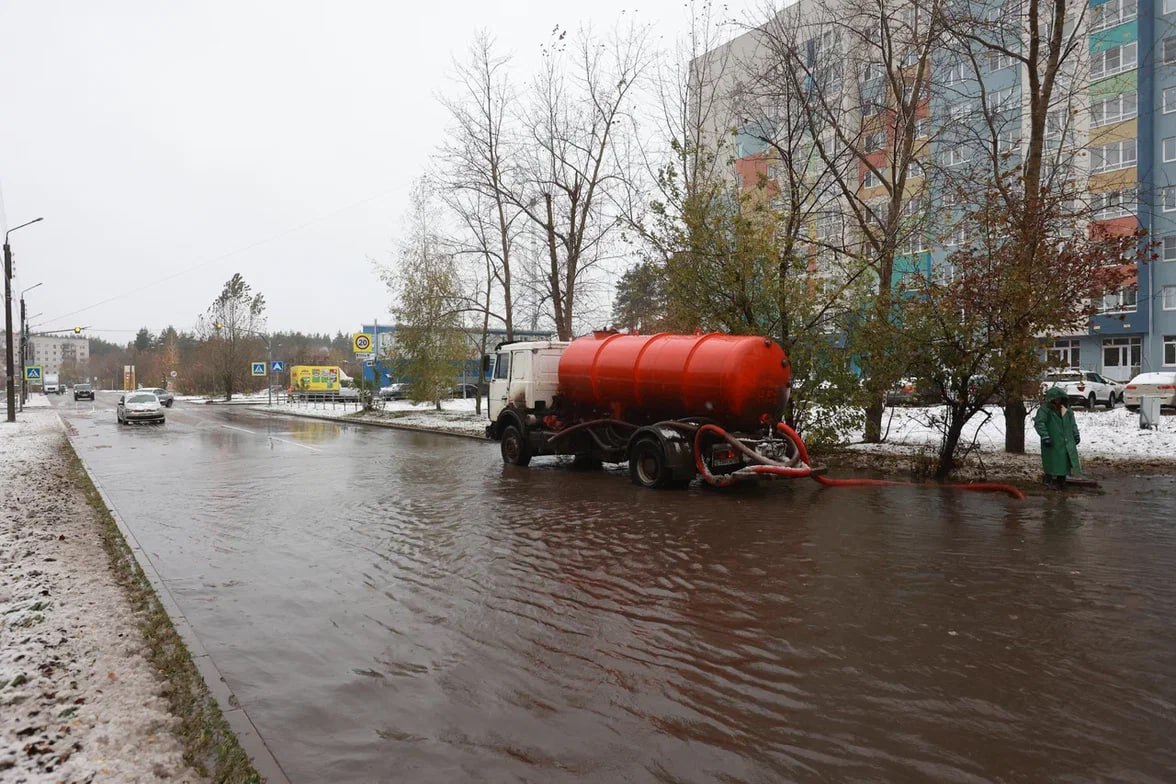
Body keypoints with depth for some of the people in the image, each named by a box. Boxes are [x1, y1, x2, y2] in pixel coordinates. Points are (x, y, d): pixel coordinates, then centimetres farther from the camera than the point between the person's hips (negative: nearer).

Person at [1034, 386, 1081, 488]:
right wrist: (1045, 436, -24)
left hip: (1066, 441, 6)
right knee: (1051, 461, -2)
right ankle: (1050, 481, 10)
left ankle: (1061, 480, 18)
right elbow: (1039, 423, -17)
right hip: (1052, 442, -6)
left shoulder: (1066, 408, 11)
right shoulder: (1045, 409, -10)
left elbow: (1072, 423, 20)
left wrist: (1076, 435, 15)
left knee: (1065, 460, 7)